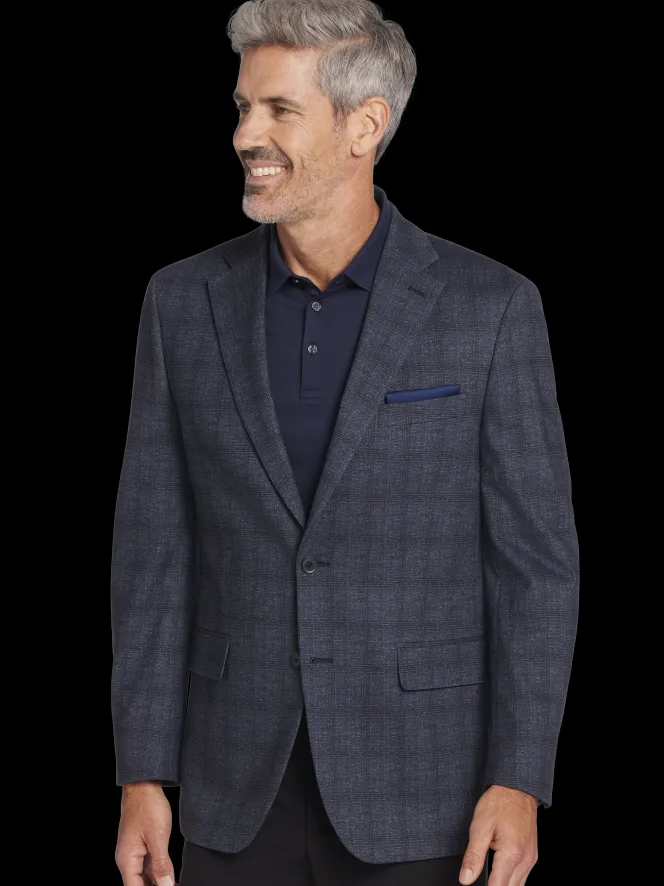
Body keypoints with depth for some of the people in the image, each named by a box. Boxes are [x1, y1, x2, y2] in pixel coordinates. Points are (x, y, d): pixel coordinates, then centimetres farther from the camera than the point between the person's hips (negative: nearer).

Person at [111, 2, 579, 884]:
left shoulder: (491, 306, -6)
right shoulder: (185, 302, 2)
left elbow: (535, 558, -5)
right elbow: (154, 552, 3)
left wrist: (519, 782, -12)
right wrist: (142, 778, -1)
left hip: (418, 793, -2)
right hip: (241, 788, 3)